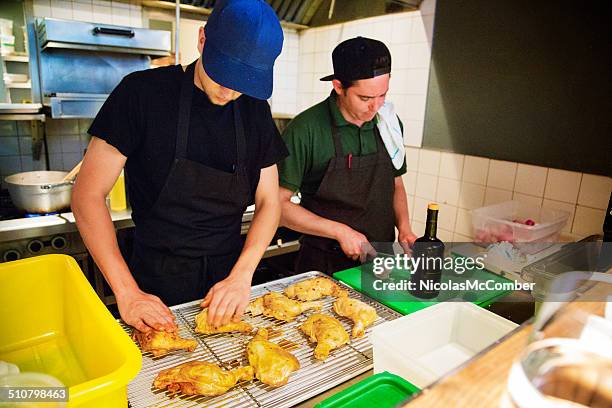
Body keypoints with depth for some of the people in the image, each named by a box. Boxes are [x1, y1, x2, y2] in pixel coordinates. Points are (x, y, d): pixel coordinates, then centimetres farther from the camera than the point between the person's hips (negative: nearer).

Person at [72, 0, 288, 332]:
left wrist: (242, 275, -16)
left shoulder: (256, 110, -2)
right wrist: (127, 292, -19)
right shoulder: (143, 92, -13)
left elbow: (268, 202, -1)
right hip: (157, 283, -3)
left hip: (229, 275, 4)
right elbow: (88, 195, -12)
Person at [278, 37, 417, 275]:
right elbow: (279, 204, -15)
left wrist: (404, 227, -4)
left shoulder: (388, 123, 0)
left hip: (381, 260, 5)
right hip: (324, 265, -5)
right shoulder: (305, 130, -18)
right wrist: (340, 231, -20)